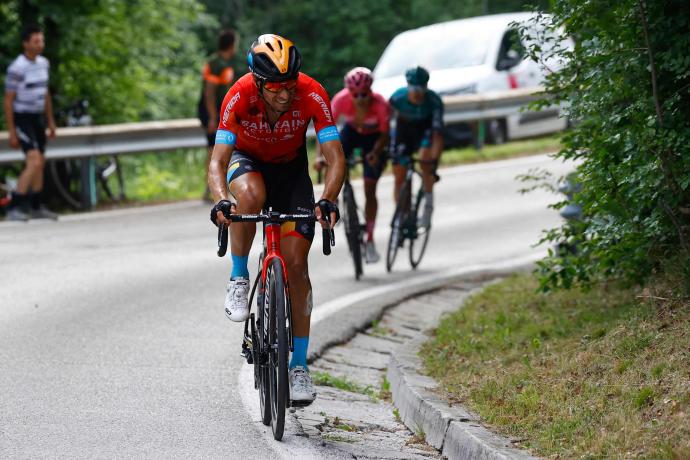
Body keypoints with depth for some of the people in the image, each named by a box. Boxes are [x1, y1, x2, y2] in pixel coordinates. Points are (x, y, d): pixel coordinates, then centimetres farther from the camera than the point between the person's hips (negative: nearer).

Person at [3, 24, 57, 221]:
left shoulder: (43, 63, 5)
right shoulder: (16, 68, -19)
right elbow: (8, 100, -16)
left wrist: (51, 122, 18)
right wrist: (11, 132, -17)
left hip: (37, 119, 8)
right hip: (21, 119, -8)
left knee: (40, 163, 15)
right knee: (34, 162, -20)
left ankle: (36, 207, 28)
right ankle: (14, 208, -18)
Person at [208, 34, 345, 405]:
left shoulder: (312, 95, -31)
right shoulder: (239, 97, -32)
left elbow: (335, 159, -30)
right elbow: (217, 162, -34)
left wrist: (327, 200, -49)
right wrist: (221, 201, -54)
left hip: (291, 167, 1)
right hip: (247, 160, -1)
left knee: (296, 263, -9)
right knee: (250, 196, -39)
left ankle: (299, 364, -1)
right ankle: (239, 278, -14)